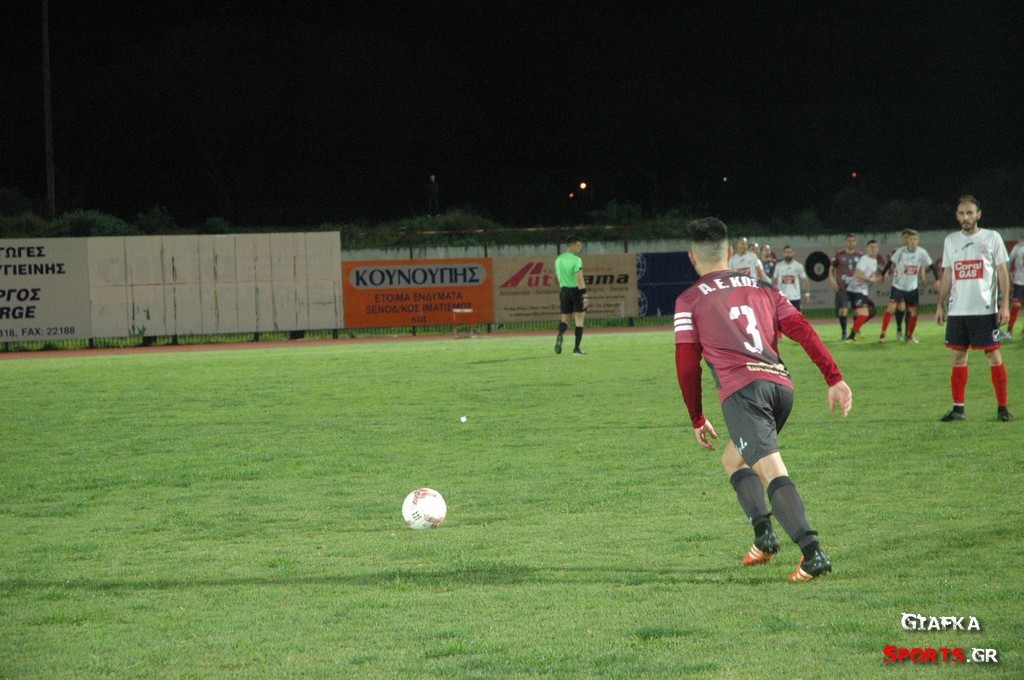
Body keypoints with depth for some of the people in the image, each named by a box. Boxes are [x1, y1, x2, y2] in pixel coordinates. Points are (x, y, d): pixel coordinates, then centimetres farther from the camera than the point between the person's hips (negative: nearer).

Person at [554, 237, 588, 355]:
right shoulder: (576, 260, -13)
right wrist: (584, 295, -19)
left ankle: (560, 334, -21)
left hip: (564, 291, 5)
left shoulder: (558, 260, 8)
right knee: (579, 319, 3)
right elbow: (579, 279, -19)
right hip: (577, 290, -5)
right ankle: (576, 348, 2)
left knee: (565, 318, 12)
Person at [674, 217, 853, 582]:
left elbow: (687, 365, 9)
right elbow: (803, 330, 12)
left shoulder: (689, 301, 13)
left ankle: (813, 553, -28)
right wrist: (834, 378, 8)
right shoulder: (761, 288, 24)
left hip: (742, 388, -6)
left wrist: (697, 419, 18)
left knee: (772, 470, -15)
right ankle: (764, 533, 10)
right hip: (781, 382, 6)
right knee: (732, 457, 25)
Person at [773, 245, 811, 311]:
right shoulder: (778, 266, 4)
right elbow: (775, 280, 10)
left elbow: (805, 280, 4)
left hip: (795, 297, -1)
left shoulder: (798, 266, 0)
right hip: (782, 297, 1)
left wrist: (807, 293, -3)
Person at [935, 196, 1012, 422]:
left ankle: (1002, 407, 1)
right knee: (958, 356, 3)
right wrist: (940, 305, 10)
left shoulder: (992, 238, 1)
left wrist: (1005, 304, -7)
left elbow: (1002, 272, 0)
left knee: (993, 355, -4)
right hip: (957, 309, 4)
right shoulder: (951, 240, 12)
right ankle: (958, 408, 7)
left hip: (985, 309, -4)